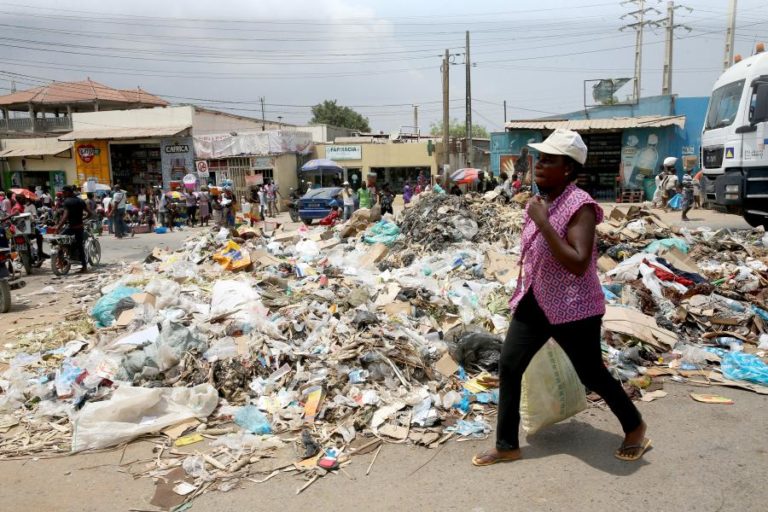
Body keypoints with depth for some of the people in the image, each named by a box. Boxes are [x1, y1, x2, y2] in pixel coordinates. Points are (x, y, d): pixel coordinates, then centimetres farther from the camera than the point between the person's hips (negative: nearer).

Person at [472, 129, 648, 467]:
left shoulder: (580, 206, -21)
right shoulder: (539, 201, 4)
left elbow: (578, 264, -31)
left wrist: (543, 223, -33)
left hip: (572, 309, -7)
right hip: (533, 302, 8)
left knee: (592, 375, 10)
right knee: (508, 366, 4)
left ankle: (634, 427, 40)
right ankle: (507, 445, 18)